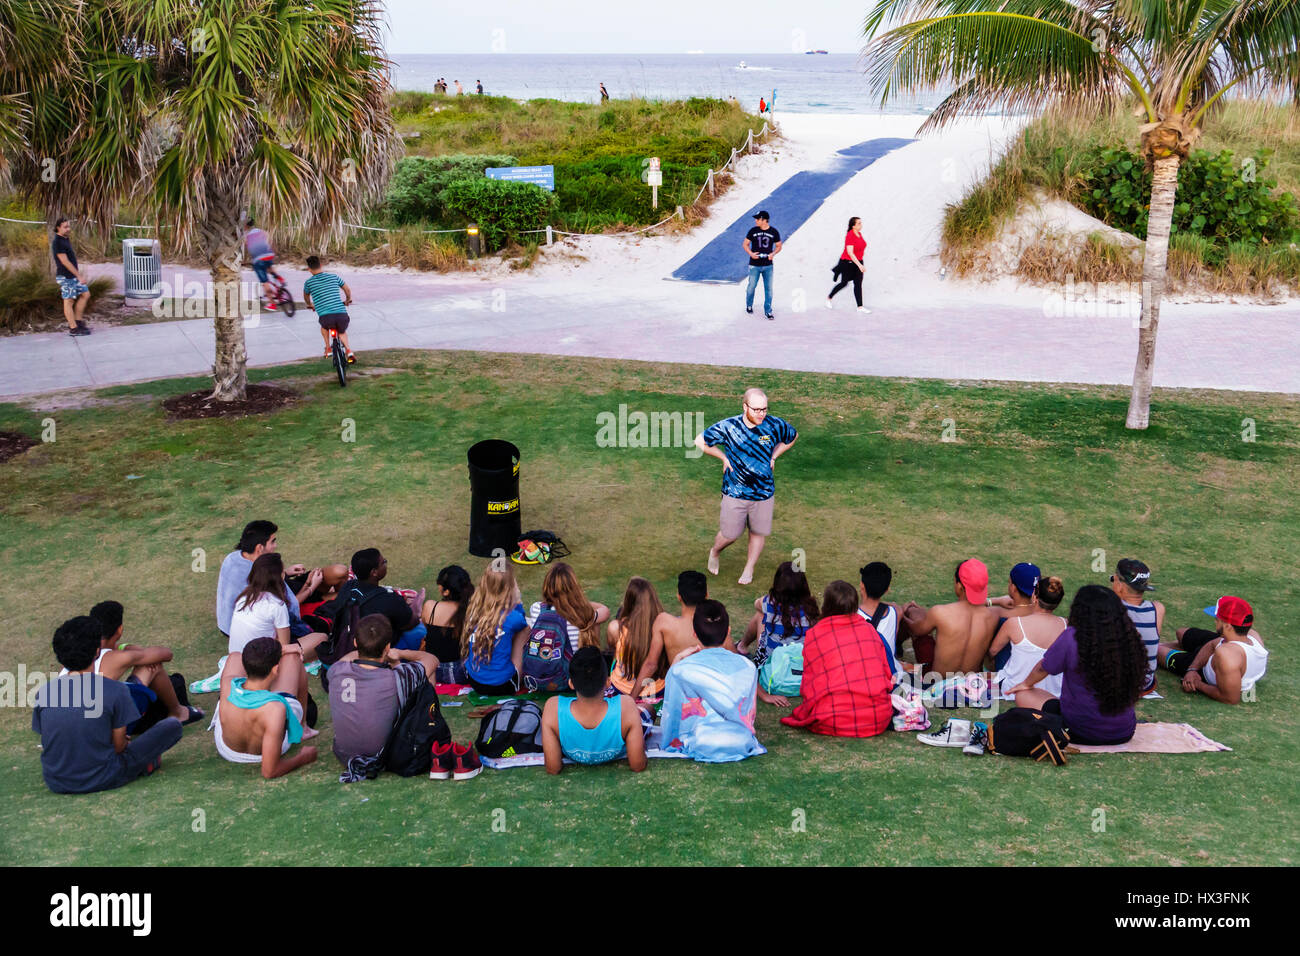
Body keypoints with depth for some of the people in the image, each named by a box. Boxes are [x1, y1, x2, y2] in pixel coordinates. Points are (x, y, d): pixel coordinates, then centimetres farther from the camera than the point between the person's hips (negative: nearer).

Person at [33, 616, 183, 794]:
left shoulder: (43, 692, -5)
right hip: (102, 781, -4)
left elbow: (47, 742, 6)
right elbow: (119, 746, -7)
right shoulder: (115, 691, -16)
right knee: (172, 725, 5)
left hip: (56, 785, 5)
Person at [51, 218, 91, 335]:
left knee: (85, 294, 11)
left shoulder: (66, 239, 12)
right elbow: (65, 262, -20)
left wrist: (79, 272, 19)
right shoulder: (57, 243, -17)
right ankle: (73, 328, 1)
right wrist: (79, 276, -20)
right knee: (69, 300, -3)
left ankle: (78, 321, 17)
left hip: (74, 275, 9)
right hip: (65, 276, -9)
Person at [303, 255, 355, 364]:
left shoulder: (309, 282, 7)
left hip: (326, 318, -1)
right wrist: (348, 300, 48)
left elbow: (306, 296, 29)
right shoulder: (333, 277, 12)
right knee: (342, 332, 32)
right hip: (342, 315, 1)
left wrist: (310, 305, 51)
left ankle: (328, 348, 29)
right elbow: (347, 290, 27)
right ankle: (349, 351, 10)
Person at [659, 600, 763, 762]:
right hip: (742, 746, 4)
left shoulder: (680, 670, -12)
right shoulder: (747, 666, -3)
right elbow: (749, 714, 8)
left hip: (702, 748, -4)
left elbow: (671, 718, -2)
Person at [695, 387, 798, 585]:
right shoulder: (728, 427, -14)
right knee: (730, 534, 6)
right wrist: (724, 458, -1)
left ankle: (749, 569, 34)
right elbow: (700, 441, -1)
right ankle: (714, 553, 40)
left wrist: (773, 457, 7)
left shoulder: (775, 426, -9)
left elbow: (793, 436, 15)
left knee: (758, 532, 11)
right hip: (735, 492, -2)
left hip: (764, 492, 2)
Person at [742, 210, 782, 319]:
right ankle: (749, 306, 31)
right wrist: (751, 253, -12)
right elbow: (745, 244, 6)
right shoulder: (753, 231, -1)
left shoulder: (774, 232, 0)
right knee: (751, 287, 7)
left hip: (768, 266, 0)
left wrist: (773, 253, -9)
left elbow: (778, 246, 10)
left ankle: (768, 311, 10)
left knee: (768, 289, 1)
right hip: (754, 265, 0)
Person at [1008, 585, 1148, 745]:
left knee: (1023, 695, 12)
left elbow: (1043, 669, -5)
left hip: (1080, 733, -7)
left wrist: (1027, 683, 17)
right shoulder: (1130, 639, -11)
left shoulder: (1072, 638, -22)